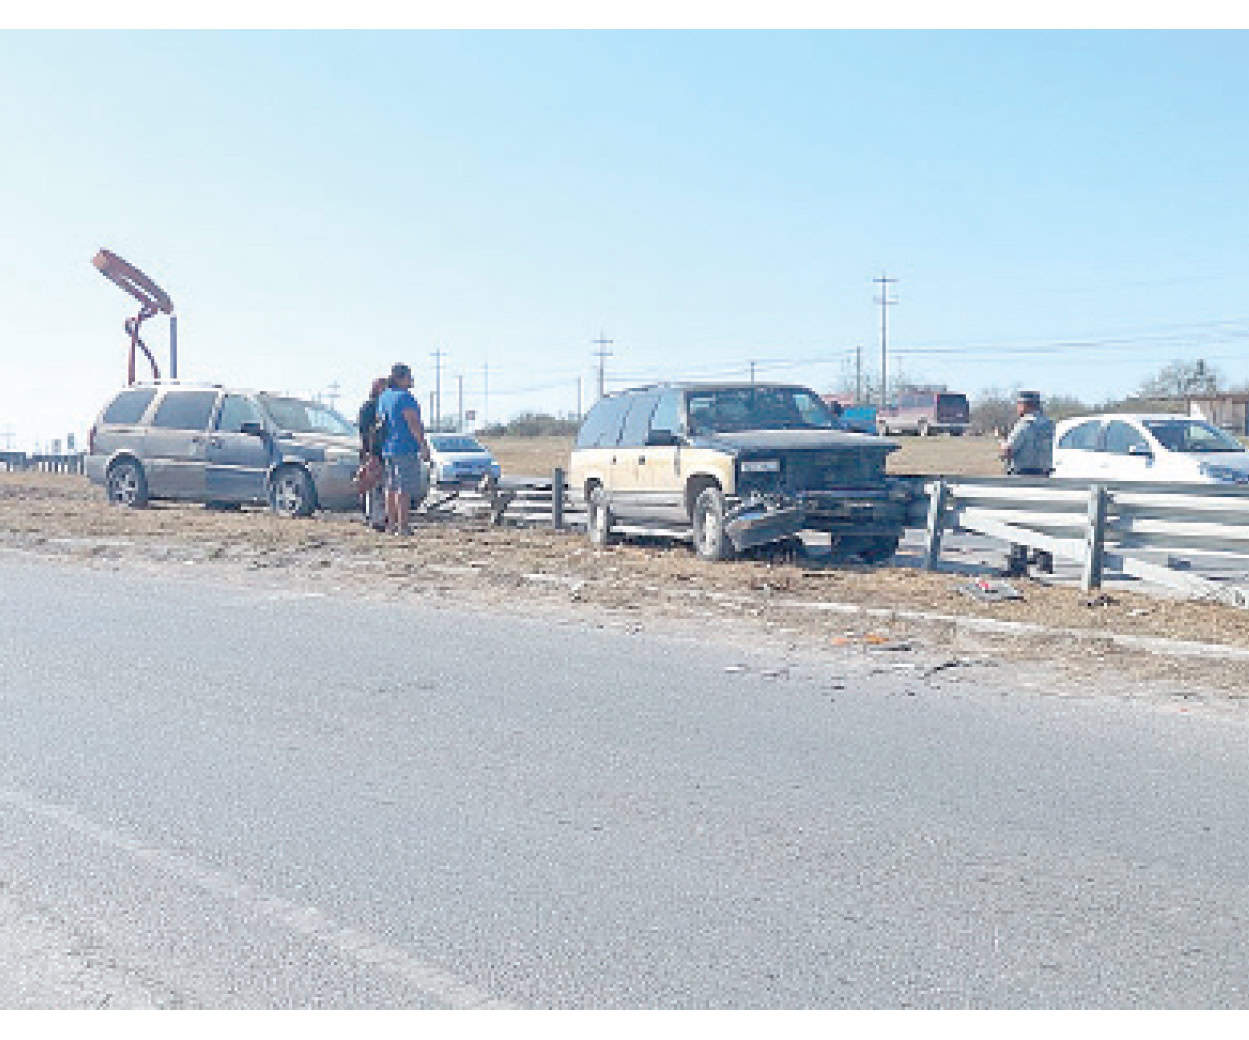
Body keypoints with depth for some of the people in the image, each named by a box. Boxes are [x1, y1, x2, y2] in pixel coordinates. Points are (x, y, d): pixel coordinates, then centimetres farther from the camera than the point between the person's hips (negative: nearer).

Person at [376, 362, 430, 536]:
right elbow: (413, 423, -20)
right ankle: (402, 526, -9)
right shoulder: (404, 396, -14)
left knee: (391, 488, 12)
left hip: (388, 448, 9)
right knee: (404, 489, -7)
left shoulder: (384, 396, 13)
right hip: (405, 448, -9)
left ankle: (391, 524, 15)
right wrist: (423, 445, -18)